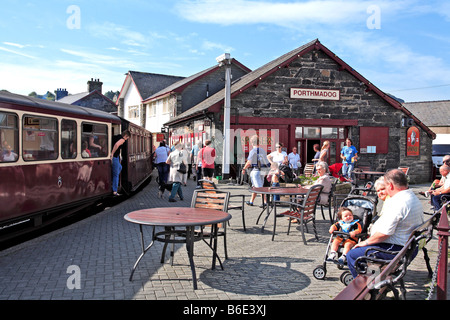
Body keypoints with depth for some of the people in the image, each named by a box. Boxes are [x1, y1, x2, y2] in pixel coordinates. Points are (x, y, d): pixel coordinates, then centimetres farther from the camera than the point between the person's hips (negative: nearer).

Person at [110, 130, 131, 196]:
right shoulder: (122, 139, -12)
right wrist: (112, 154, -27)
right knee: (116, 174, 1)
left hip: (114, 157, 8)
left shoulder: (115, 137, 14)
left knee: (120, 167, 30)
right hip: (114, 157, -8)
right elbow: (116, 145, -31)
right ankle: (114, 191, 5)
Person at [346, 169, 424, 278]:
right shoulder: (414, 198, 8)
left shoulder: (398, 203, -24)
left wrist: (366, 242, -10)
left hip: (395, 250, -11)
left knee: (351, 255, -8)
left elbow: (384, 233, -27)